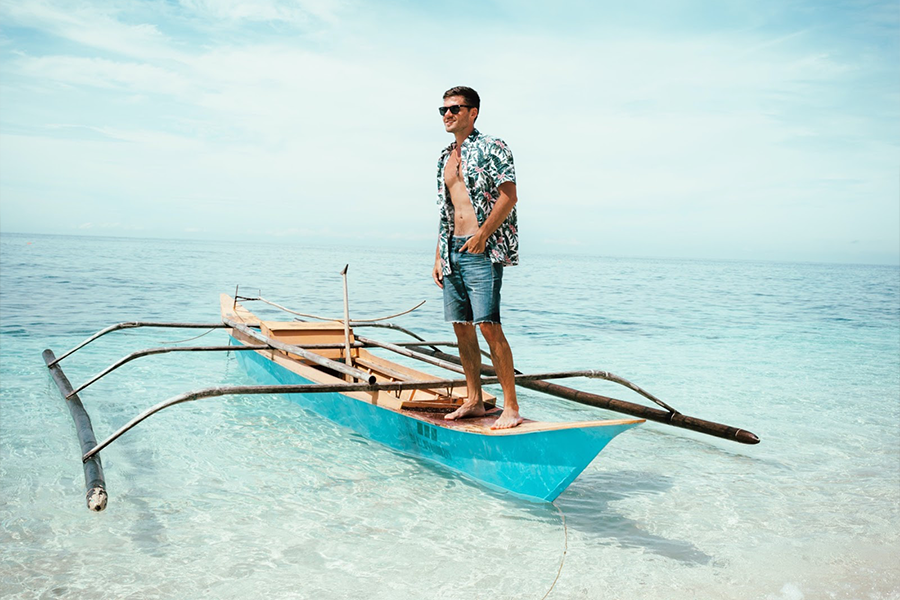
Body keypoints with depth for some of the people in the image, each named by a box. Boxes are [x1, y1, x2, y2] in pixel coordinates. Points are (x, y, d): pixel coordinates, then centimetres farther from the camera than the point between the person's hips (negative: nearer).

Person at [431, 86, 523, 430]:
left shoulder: (491, 148, -2)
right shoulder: (445, 158, 20)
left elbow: (509, 196, -12)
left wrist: (482, 235, -19)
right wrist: (439, 256, 16)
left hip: (483, 250, -8)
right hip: (453, 251, 8)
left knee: (488, 325, -13)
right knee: (461, 326, 8)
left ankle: (510, 407, -6)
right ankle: (473, 401, 18)